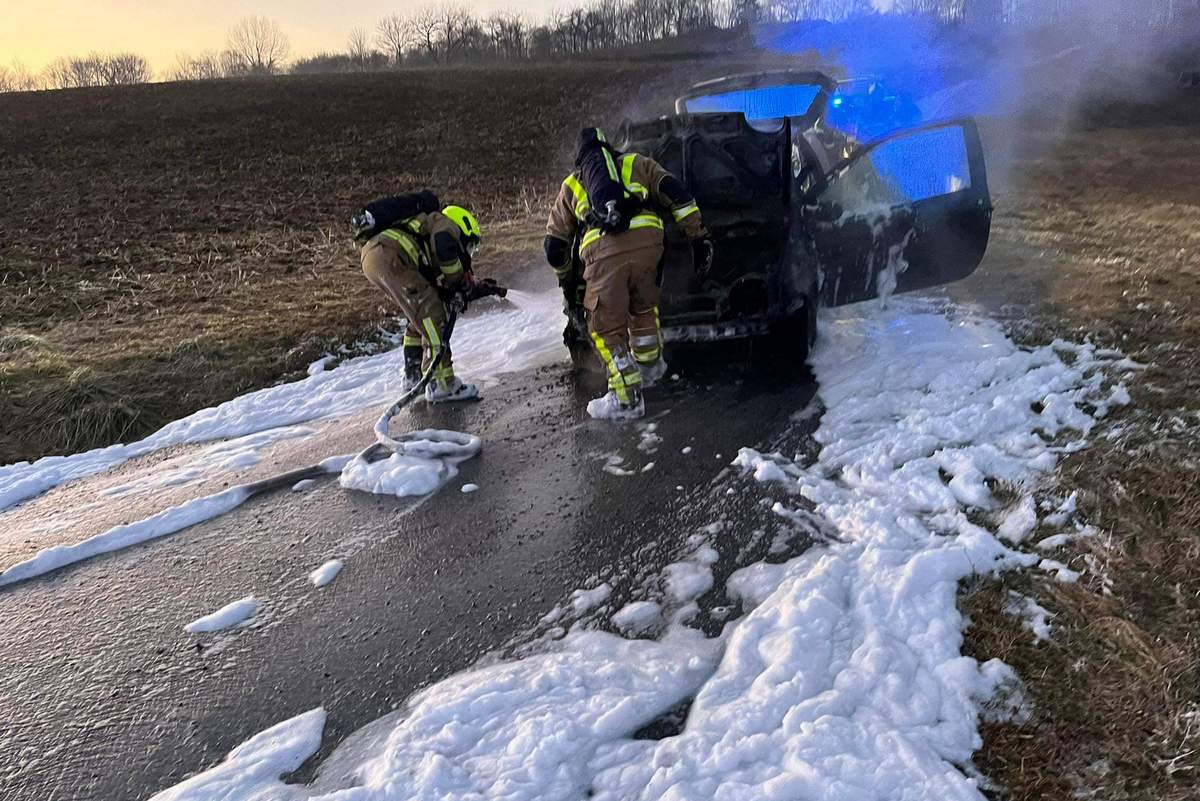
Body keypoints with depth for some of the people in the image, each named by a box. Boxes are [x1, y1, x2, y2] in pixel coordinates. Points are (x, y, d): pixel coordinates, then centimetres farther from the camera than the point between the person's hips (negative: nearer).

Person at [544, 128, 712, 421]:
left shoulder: (571, 185, 31)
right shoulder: (637, 164, 29)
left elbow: (555, 245, 32)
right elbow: (676, 193, 15)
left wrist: (567, 281, 45)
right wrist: (699, 237, 13)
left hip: (603, 250, -1)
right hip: (646, 239, 2)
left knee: (607, 327, 9)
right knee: (643, 306, 26)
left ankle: (626, 398, 9)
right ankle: (650, 366, 42)